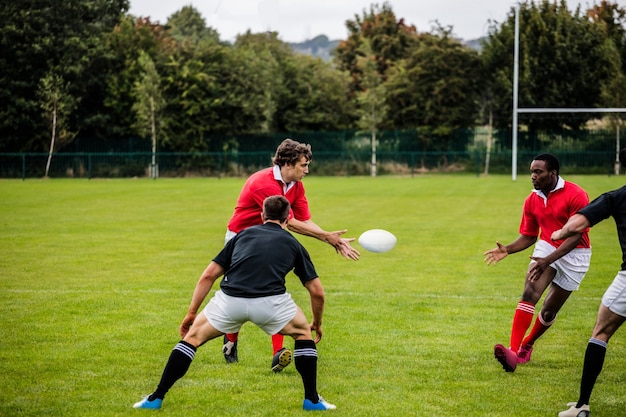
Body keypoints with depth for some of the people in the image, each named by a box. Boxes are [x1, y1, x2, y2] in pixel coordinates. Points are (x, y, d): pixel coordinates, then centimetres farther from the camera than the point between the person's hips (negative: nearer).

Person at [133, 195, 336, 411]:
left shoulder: (243, 234, 28)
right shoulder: (293, 244, 24)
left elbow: (208, 275, 23)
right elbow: (317, 292, 24)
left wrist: (192, 313, 29)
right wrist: (317, 324, 41)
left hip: (230, 299, 1)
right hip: (270, 301, -1)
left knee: (193, 336, 23)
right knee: (303, 333, 28)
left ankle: (156, 398, 20)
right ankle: (312, 399, 24)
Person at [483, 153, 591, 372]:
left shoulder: (576, 195, -19)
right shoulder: (532, 200, 0)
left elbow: (576, 236, -22)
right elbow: (528, 236, 9)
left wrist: (548, 260, -30)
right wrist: (507, 249, -11)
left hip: (574, 254, -3)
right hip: (547, 247, 4)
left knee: (549, 310, 4)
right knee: (529, 293, -21)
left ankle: (526, 345, 32)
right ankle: (513, 352, -31)